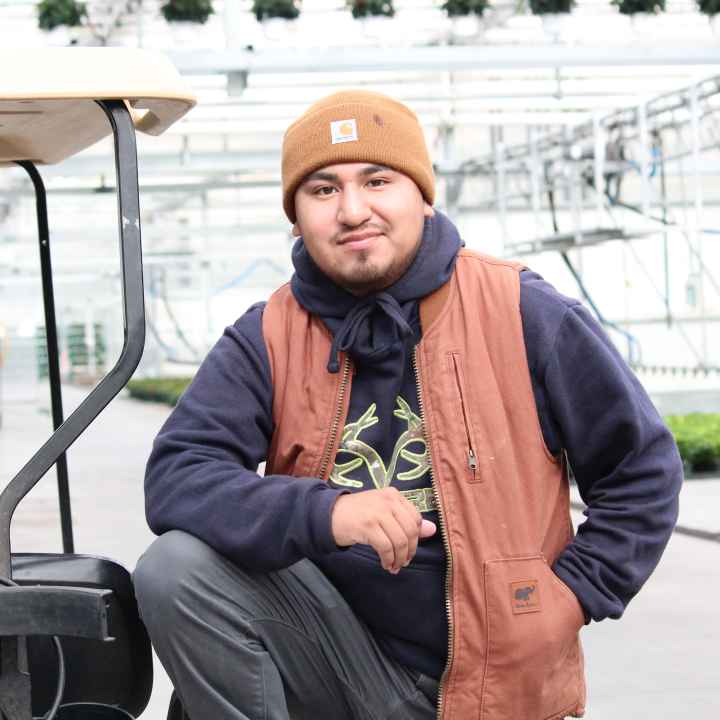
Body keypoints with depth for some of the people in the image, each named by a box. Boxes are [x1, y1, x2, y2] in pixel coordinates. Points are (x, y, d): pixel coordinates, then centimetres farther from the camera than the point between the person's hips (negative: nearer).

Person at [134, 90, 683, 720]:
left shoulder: (525, 315, -6)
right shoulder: (267, 340, -3)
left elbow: (644, 469, 3)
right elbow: (175, 478, -16)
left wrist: (573, 594, -8)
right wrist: (323, 512, -31)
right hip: (341, 657, 1)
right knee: (176, 569, -21)